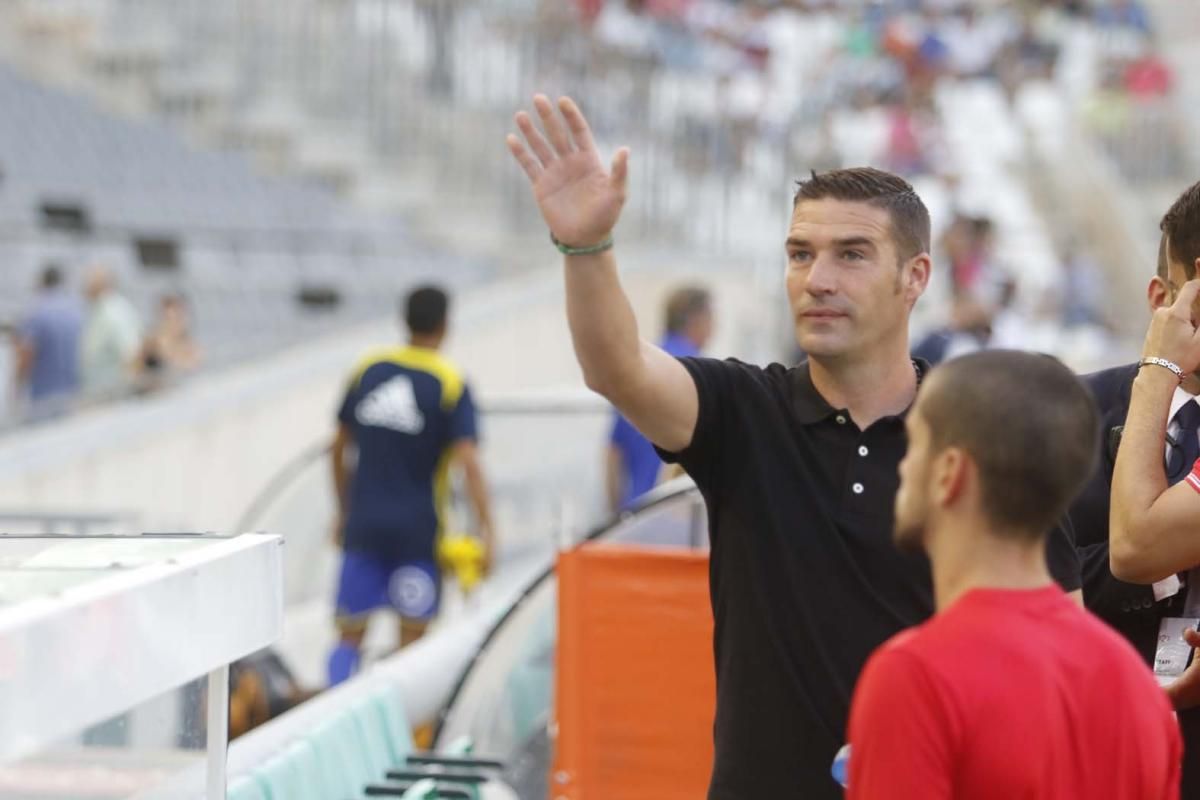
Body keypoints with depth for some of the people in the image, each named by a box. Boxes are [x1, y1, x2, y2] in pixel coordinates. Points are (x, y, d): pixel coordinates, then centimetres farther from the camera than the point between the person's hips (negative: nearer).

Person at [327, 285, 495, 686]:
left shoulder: (367, 370, 5)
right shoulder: (450, 385, -7)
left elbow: (339, 449, 12)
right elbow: (469, 462, -16)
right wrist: (485, 528, -16)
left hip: (364, 524, 3)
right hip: (418, 529, -3)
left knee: (350, 635, 7)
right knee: (411, 638, 7)